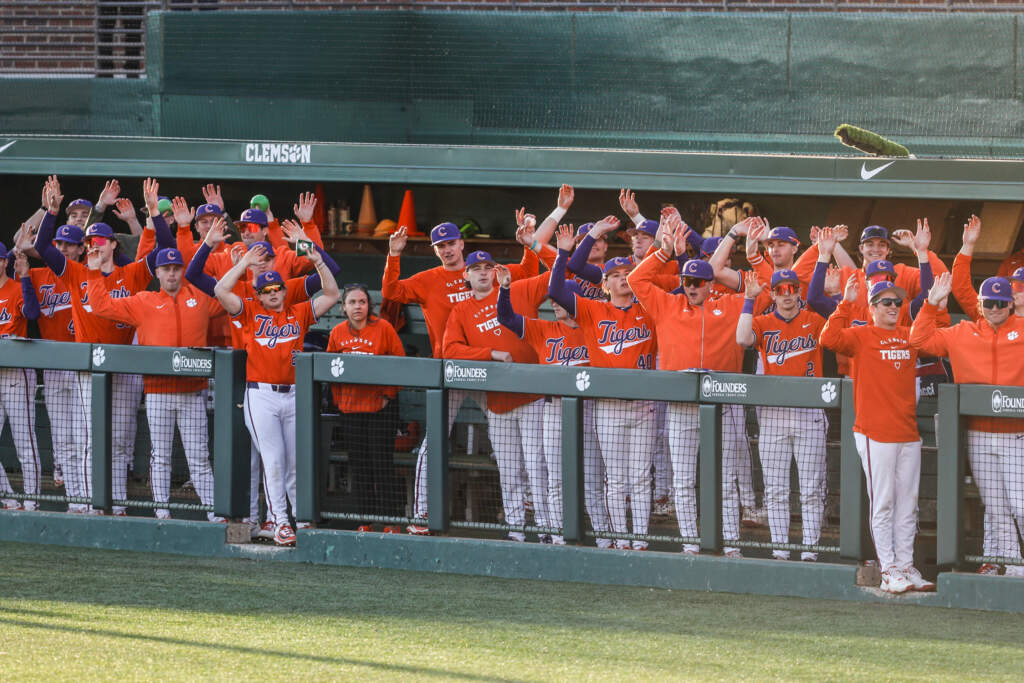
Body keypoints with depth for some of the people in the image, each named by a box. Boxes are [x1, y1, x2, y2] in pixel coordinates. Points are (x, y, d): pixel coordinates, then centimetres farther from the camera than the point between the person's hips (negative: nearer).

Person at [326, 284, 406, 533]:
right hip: (350, 407, 4)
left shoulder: (383, 328, -6)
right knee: (359, 465, 8)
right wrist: (338, 399, 7)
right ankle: (366, 519, 16)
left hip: (380, 406, -4)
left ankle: (392, 519, -1)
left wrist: (388, 394, -8)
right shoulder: (338, 333, 6)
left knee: (382, 463, -6)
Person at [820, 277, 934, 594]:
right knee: (882, 504, -4)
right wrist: (846, 303, -19)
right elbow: (830, 339, -16)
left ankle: (906, 567, 14)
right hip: (875, 433, -5)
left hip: (908, 433, 5)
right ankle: (888, 571, -2)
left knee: (907, 505, 8)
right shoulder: (861, 336, -1)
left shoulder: (910, 337, 15)